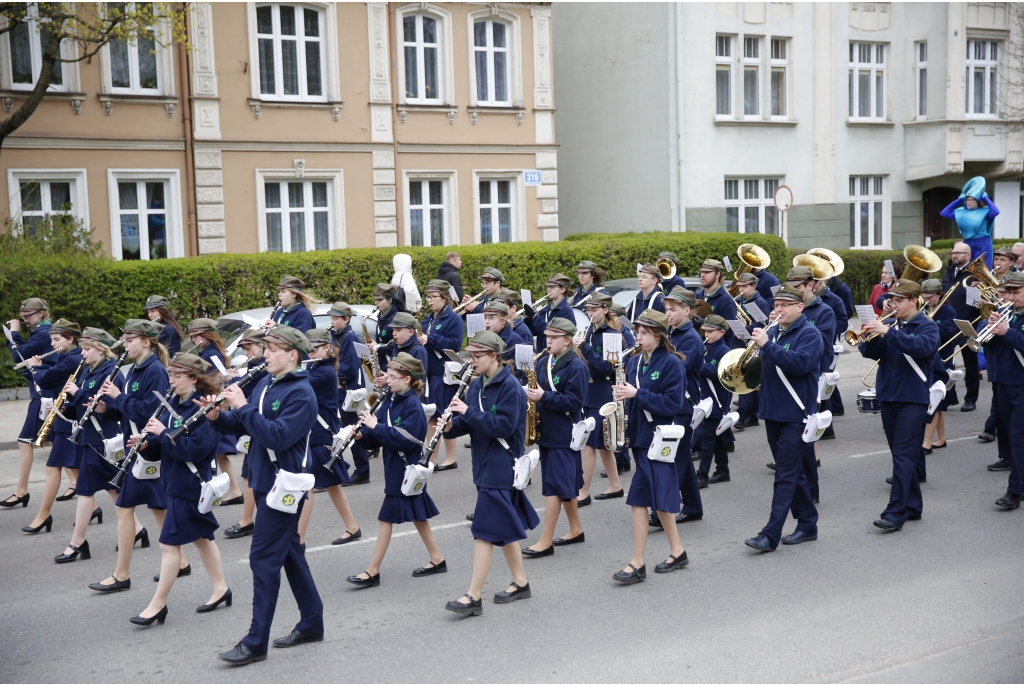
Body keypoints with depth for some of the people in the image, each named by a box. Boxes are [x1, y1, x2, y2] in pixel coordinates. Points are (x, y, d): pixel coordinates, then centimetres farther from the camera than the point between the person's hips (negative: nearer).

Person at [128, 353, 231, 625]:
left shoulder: (202, 408, -17)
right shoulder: (175, 404, 9)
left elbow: (196, 449, -27)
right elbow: (163, 446, 12)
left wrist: (163, 432, -25)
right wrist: (145, 444, -8)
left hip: (189, 485, -9)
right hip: (176, 482, 9)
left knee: (169, 542, -5)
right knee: (200, 536, 17)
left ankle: (158, 604, 3)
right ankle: (221, 589, 28)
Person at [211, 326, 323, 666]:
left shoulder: (301, 393, -17)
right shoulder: (265, 384, 10)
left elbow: (278, 437, -27)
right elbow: (238, 425, 11)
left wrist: (243, 406, -26)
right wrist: (217, 416, -9)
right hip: (265, 481, 9)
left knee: (264, 558, -6)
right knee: (289, 552, 16)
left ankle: (256, 643, 0)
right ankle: (312, 623, 27)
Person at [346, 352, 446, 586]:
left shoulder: (413, 405, -18)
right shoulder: (391, 401, 7)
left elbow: (405, 439, -27)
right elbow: (380, 435, 7)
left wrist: (375, 427, -25)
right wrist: (362, 434, -13)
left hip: (406, 469, -9)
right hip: (395, 468, 9)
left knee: (387, 518, -5)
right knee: (416, 514, 16)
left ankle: (373, 572, 1)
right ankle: (437, 560, 28)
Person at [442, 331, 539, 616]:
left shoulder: (510, 387, -15)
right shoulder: (477, 385, 9)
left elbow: (504, 425, -24)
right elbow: (470, 421, 10)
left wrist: (469, 412, -24)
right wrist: (452, 425, -11)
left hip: (501, 467, -9)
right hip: (484, 464, 9)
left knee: (486, 529, -9)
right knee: (504, 526, 16)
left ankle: (474, 596, -6)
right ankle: (520, 582, 28)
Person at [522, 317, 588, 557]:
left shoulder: (576, 366, -13)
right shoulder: (542, 362, 9)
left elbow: (575, 402, -19)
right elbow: (535, 388, 17)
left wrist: (544, 397, -24)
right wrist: (531, 396, -5)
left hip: (565, 434, -8)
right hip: (546, 431, 8)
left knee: (554, 486, -7)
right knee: (565, 484, 16)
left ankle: (546, 541, -4)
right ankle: (576, 530, 28)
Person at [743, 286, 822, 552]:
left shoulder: (809, 333, -8)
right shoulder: (773, 332, 12)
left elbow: (801, 363, -25)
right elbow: (764, 366, 18)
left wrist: (767, 345, -27)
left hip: (795, 415, -8)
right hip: (773, 412, 8)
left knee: (786, 475, -7)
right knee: (793, 472, 15)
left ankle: (770, 535, -9)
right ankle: (808, 524, 26)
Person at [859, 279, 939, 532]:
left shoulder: (927, 326, -4)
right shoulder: (891, 324, 10)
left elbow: (923, 346, -25)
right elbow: (871, 352, 4)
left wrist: (888, 332, -30)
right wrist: (870, 336, -17)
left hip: (913, 399, -6)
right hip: (888, 397, 6)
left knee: (903, 456, -10)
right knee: (902, 455, 12)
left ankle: (895, 513, -12)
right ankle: (912, 506, 23)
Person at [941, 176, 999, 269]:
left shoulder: (984, 212, -4)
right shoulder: (961, 212, 9)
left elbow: (996, 211, -24)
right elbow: (944, 213, 7)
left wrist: (985, 198, -10)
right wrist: (959, 200, 6)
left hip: (982, 244, -5)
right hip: (967, 244, 5)